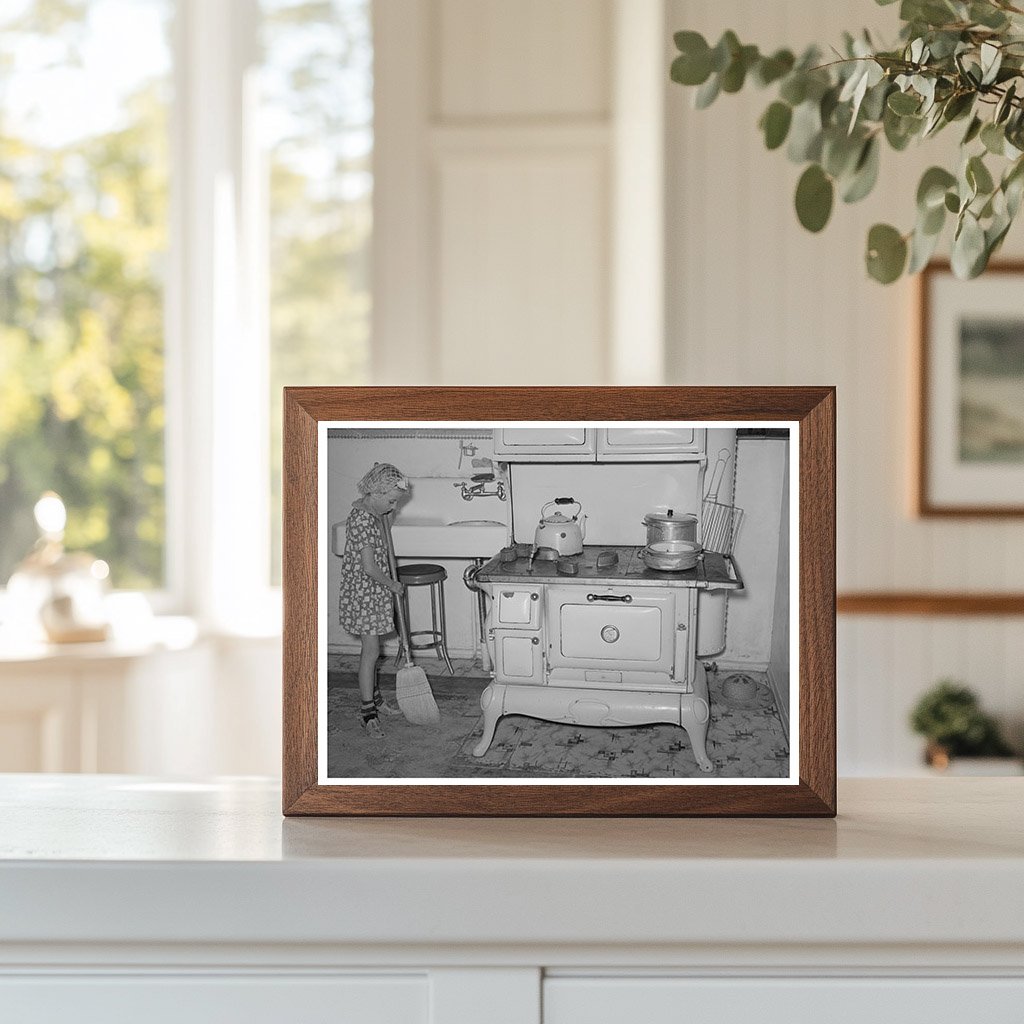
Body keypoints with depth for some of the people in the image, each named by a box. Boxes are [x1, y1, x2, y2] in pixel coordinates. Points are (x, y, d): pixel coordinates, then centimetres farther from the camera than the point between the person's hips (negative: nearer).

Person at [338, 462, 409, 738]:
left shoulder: (372, 514, 6)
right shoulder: (362, 520, -25)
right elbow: (369, 567, -25)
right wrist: (392, 585, -13)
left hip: (374, 593, 10)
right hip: (362, 593, -9)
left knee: (372, 649, 20)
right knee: (371, 650, -5)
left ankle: (375, 698, 33)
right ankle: (368, 712, 2)